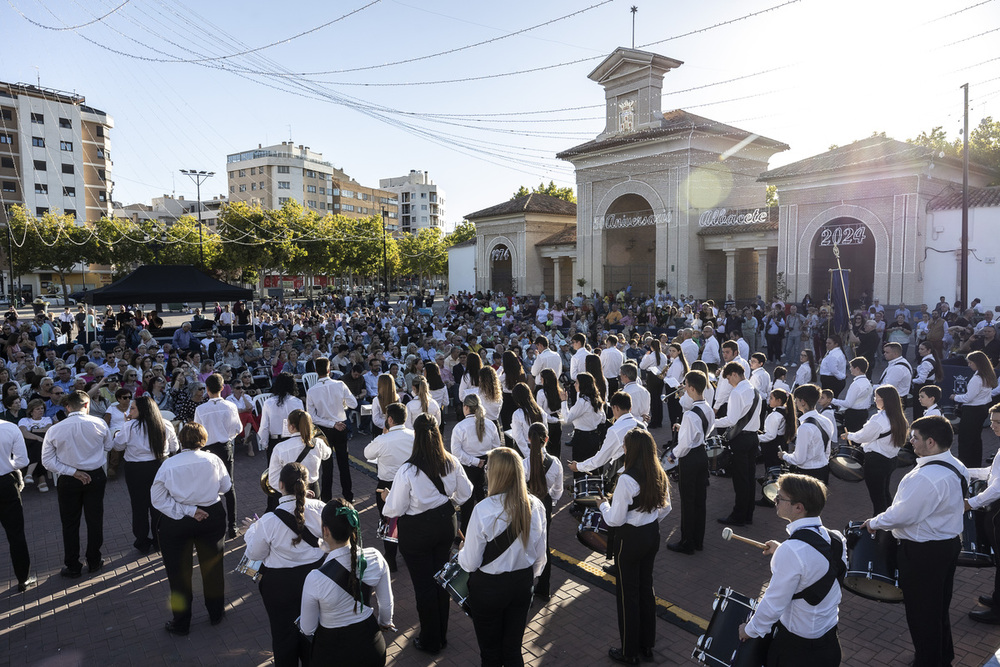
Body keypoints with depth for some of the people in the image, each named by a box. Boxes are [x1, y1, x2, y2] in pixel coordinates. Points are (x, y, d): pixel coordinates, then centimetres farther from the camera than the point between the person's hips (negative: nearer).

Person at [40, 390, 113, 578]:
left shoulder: (54, 430, -13)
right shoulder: (99, 423, -15)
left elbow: (47, 461, -10)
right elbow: (109, 446, 2)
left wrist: (73, 472, -8)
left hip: (68, 480, 0)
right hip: (95, 476, 0)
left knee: (70, 524, 13)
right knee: (95, 520, 14)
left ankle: (72, 567, 24)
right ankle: (94, 562, 26)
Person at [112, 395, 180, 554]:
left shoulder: (130, 426, -15)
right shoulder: (166, 425, -4)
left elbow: (118, 446, -3)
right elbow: (174, 448, 5)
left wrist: (121, 429, 7)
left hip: (137, 471, -3)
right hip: (160, 468, 3)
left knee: (139, 506, 11)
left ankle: (143, 543, 22)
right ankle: (159, 540, 27)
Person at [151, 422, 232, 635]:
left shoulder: (168, 465, -14)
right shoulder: (213, 460, -12)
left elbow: (158, 499, -13)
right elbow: (225, 486, 1)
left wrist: (188, 511, -12)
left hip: (177, 522, -1)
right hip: (212, 517, 2)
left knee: (179, 572, 15)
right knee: (213, 566, 19)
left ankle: (181, 623, 28)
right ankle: (216, 613, 35)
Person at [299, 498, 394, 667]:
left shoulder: (315, 579, -31)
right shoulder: (375, 558, -21)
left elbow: (308, 629, -14)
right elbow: (387, 603, -4)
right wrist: (385, 622, 18)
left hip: (332, 649, -3)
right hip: (369, 641, 3)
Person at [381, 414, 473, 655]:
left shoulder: (407, 471, -25)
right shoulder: (452, 463, -12)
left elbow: (395, 510, -17)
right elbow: (465, 493, 3)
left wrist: (387, 496, 3)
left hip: (417, 531, -4)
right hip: (445, 524, 5)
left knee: (423, 585, 13)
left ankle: (430, 641, 31)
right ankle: (442, 634, 39)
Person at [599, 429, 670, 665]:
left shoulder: (626, 479, -26)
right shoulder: (660, 476, -3)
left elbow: (615, 520, -20)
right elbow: (665, 509, 9)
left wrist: (603, 505, -2)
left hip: (630, 539, -7)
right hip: (652, 535, 7)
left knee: (627, 593, 9)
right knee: (646, 587, 21)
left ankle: (629, 652, 23)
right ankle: (647, 645, 35)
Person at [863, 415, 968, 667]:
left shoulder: (925, 477, -31)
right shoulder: (956, 467, 0)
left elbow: (901, 515, -26)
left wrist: (874, 523, -9)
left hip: (923, 553, -10)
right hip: (949, 543, 10)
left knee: (921, 612, 9)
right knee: (940, 606, 26)